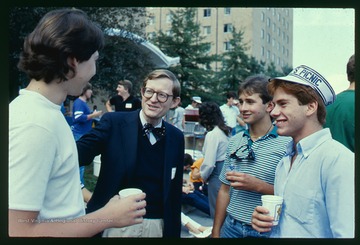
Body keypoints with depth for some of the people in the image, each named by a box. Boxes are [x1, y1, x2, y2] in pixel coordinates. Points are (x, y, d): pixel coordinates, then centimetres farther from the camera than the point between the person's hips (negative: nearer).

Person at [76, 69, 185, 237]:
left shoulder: (176, 137, 3)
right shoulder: (113, 122, -7)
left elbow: (175, 191, 8)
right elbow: (82, 151, -19)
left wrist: (173, 232, 11)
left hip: (156, 225, 3)